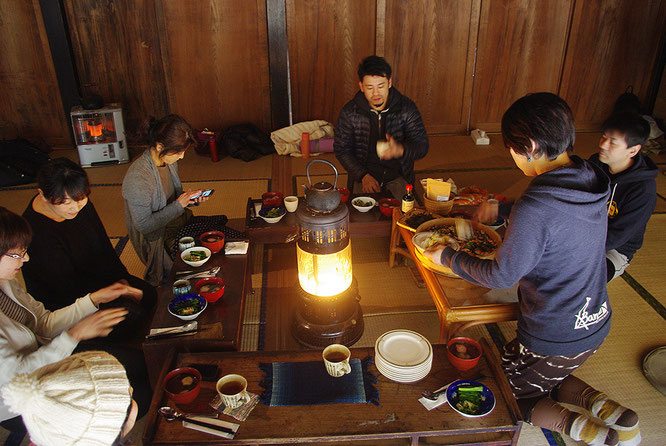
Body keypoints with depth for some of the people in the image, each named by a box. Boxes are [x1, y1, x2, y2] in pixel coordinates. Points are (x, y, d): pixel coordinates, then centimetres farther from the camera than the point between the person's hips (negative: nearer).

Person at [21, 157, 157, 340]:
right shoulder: (37, 234, -33)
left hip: (91, 275, 8)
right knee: (133, 314, -20)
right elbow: (69, 287, -25)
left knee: (149, 294, -2)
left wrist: (121, 278, -5)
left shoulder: (80, 203, -11)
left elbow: (102, 244, 2)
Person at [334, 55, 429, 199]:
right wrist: (363, 175, -11)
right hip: (363, 173, 0)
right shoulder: (349, 112, -5)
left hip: (398, 175, 1)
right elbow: (341, 149, 2)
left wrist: (400, 150, -29)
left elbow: (422, 146, -6)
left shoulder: (407, 108, -5)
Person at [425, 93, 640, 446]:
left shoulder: (536, 208, -31)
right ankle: (599, 403, 11)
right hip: (595, 325, 8)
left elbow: (501, 276, -19)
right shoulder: (591, 182, -6)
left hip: (555, 340, -8)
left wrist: (447, 256, -6)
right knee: (542, 377, 31)